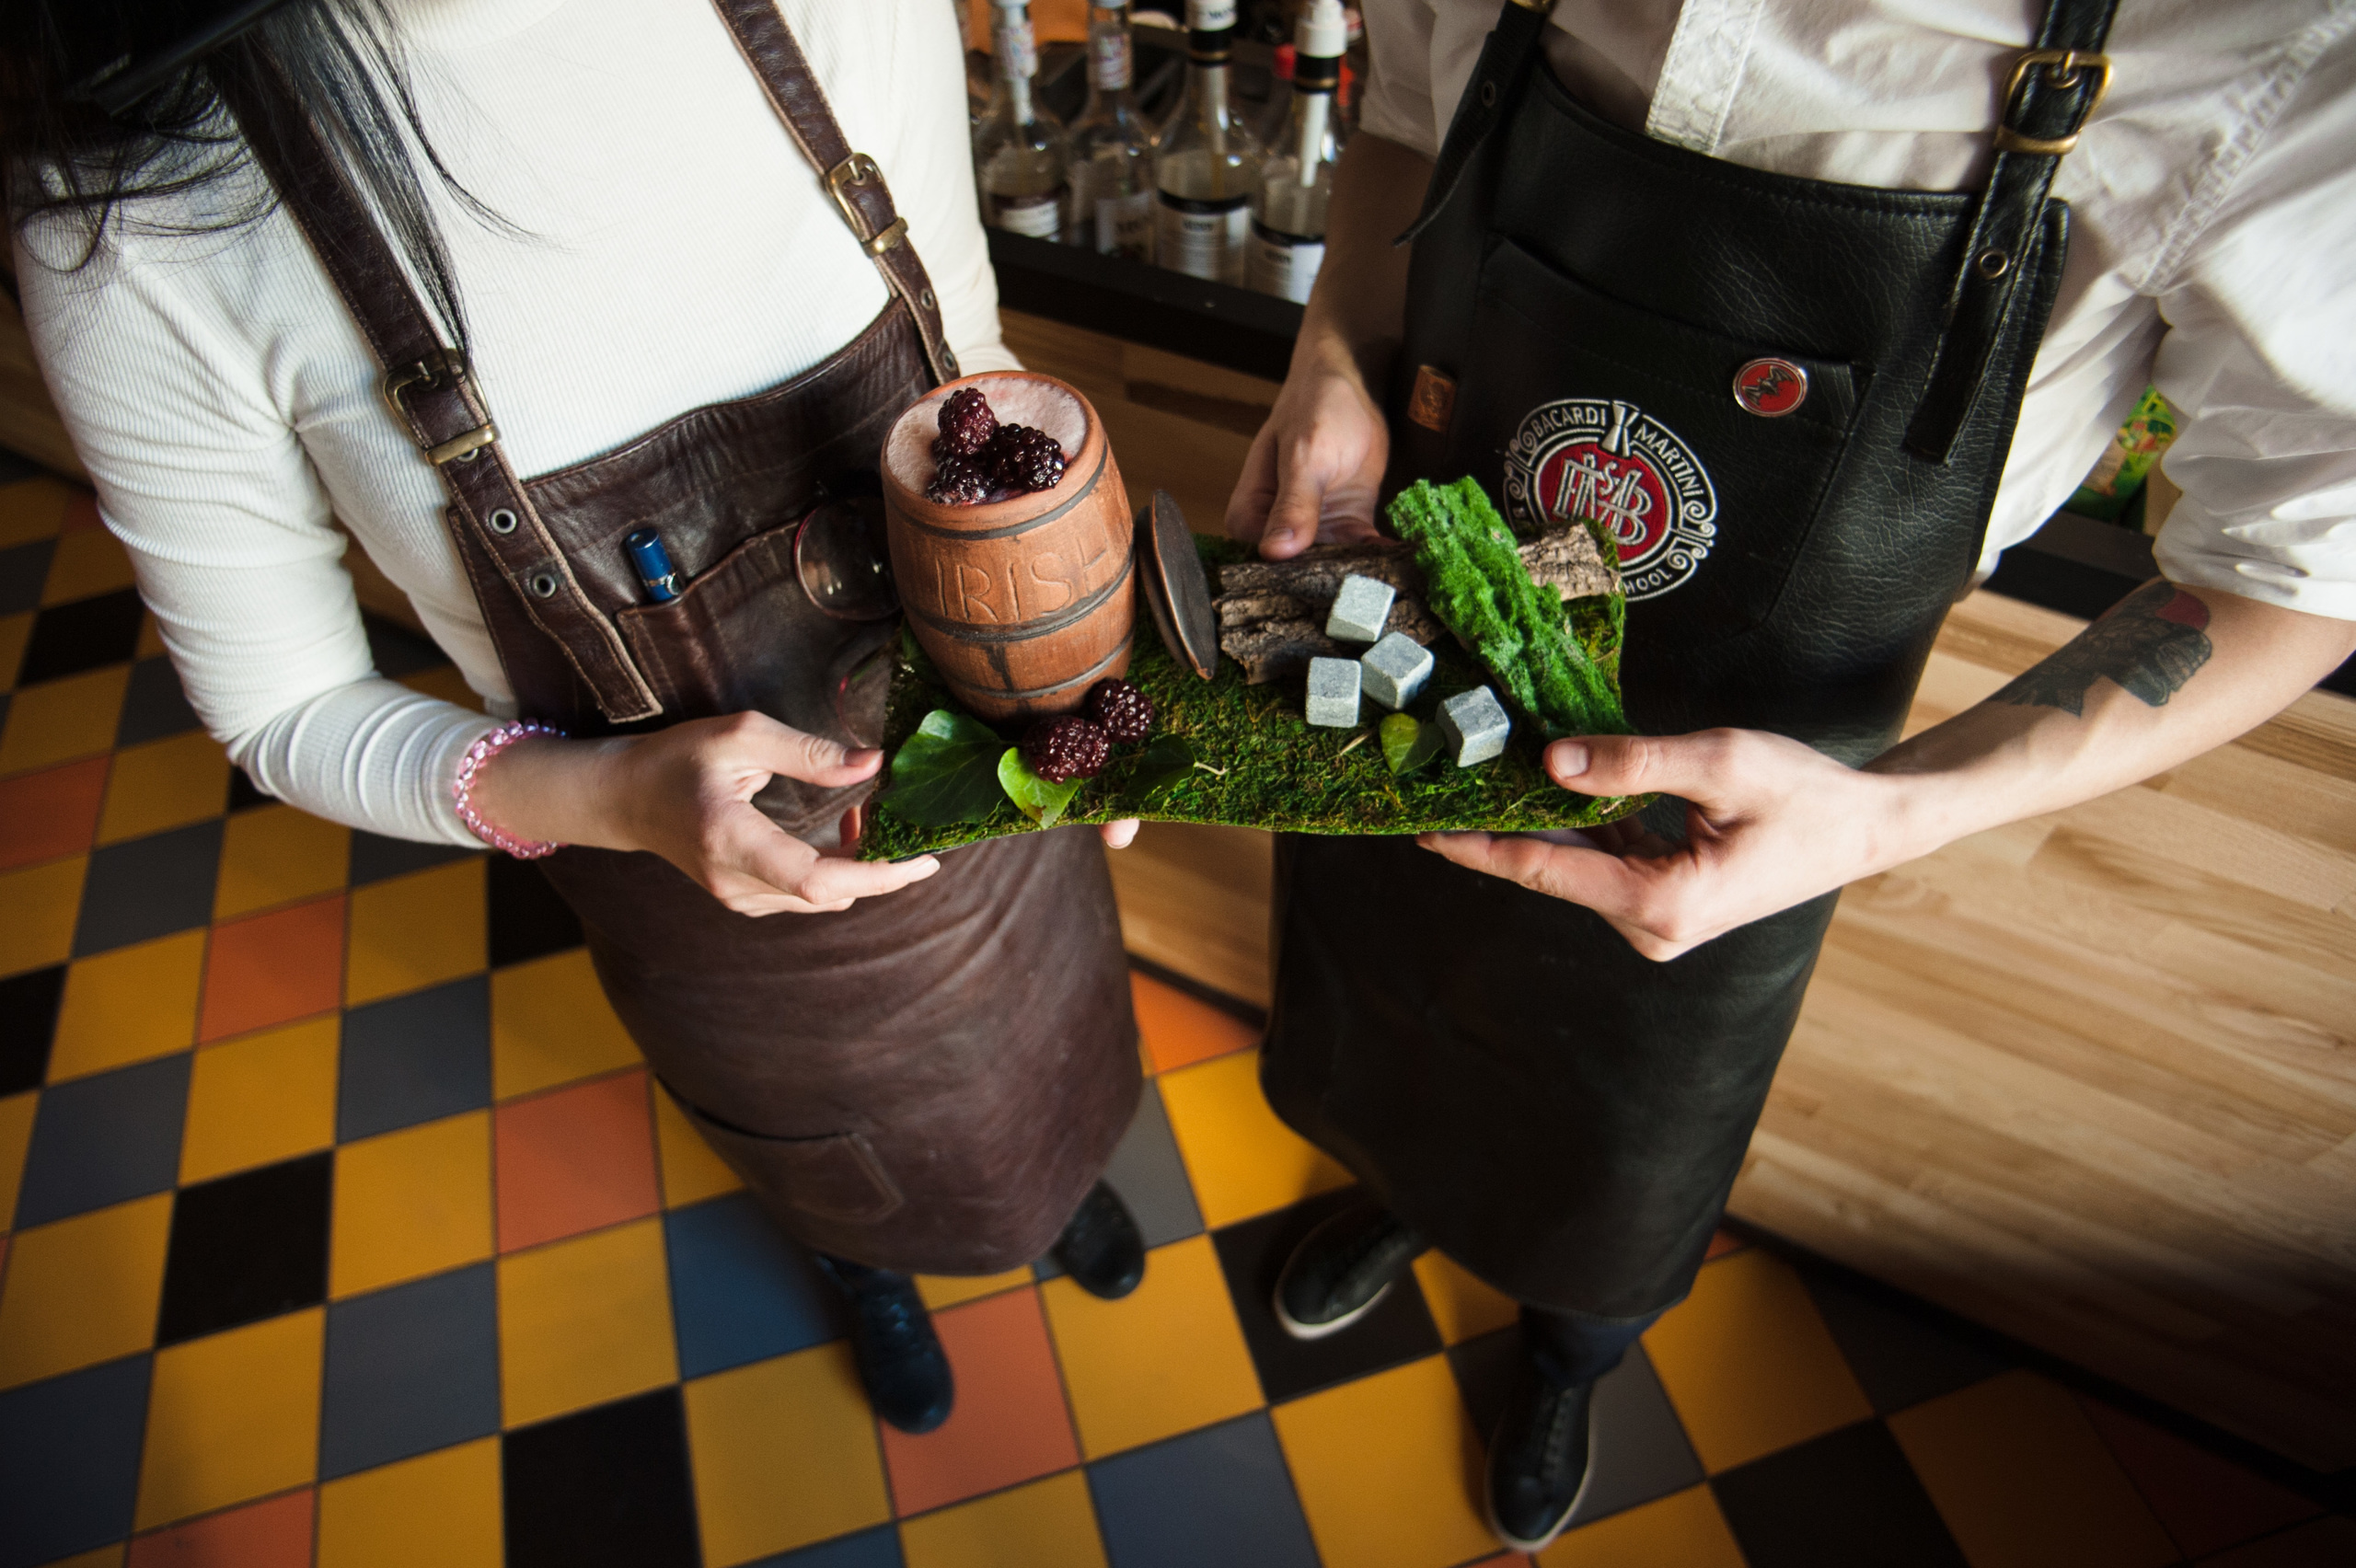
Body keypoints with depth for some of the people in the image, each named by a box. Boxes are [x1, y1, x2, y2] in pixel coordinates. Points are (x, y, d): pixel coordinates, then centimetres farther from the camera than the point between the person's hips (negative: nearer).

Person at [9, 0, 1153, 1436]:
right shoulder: (133, 223, -27)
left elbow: (974, 381, -4)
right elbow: (284, 710, -13)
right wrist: (601, 793, -31)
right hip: (719, 881, -2)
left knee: (1041, 1054, 36)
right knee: (850, 1167, 32)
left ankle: (1054, 1169, 76)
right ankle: (868, 1269, 73)